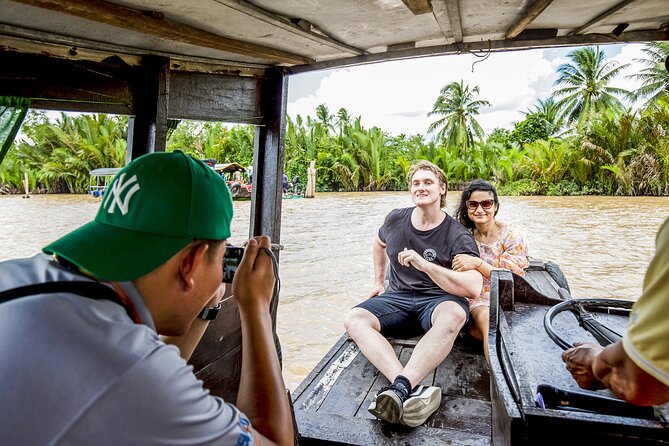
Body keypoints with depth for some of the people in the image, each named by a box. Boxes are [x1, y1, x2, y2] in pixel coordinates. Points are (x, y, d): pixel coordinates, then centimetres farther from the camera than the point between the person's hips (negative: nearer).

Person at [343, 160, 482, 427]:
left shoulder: (458, 236, -8)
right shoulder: (395, 220, 5)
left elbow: (473, 288, -20)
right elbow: (380, 243, 29)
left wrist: (425, 264, -26)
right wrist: (378, 281, 25)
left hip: (438, 300, -3)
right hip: (398, 297, 4)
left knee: (454, 314, -40)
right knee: (353, 319, -26)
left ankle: (399, 388, -48)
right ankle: (412, 390, -45)